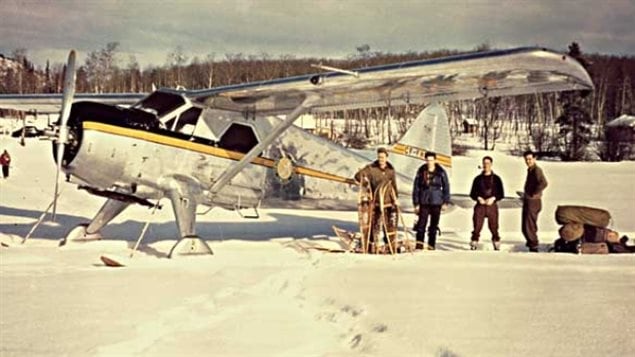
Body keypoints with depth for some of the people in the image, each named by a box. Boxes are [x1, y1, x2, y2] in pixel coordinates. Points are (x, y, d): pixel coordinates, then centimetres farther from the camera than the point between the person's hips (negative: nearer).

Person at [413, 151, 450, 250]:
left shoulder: (441, 172, 0)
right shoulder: (421, 172, 1)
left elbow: (446, 187, 5)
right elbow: (416, 188, 3)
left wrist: (445, 202, 0)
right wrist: (416, 203, 0)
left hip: (436, 202, 0)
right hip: (424, 202, 0)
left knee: (434, 226, 7)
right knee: (421, 224, -5)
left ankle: (431, 246, 15)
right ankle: (419, 246, -1)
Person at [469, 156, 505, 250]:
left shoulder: (496, 179, 8)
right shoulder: (478, 179, 11)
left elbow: (501, 194, 6)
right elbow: (472, 193, 12)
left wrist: (493, 198, -11)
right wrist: (478, 198, -8)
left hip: (492, 205, -1)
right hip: (480, 205, 1)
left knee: (493, 227, -1)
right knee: (477, 226, -8)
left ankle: (496, 244, 9)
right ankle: (474, 244, -4)